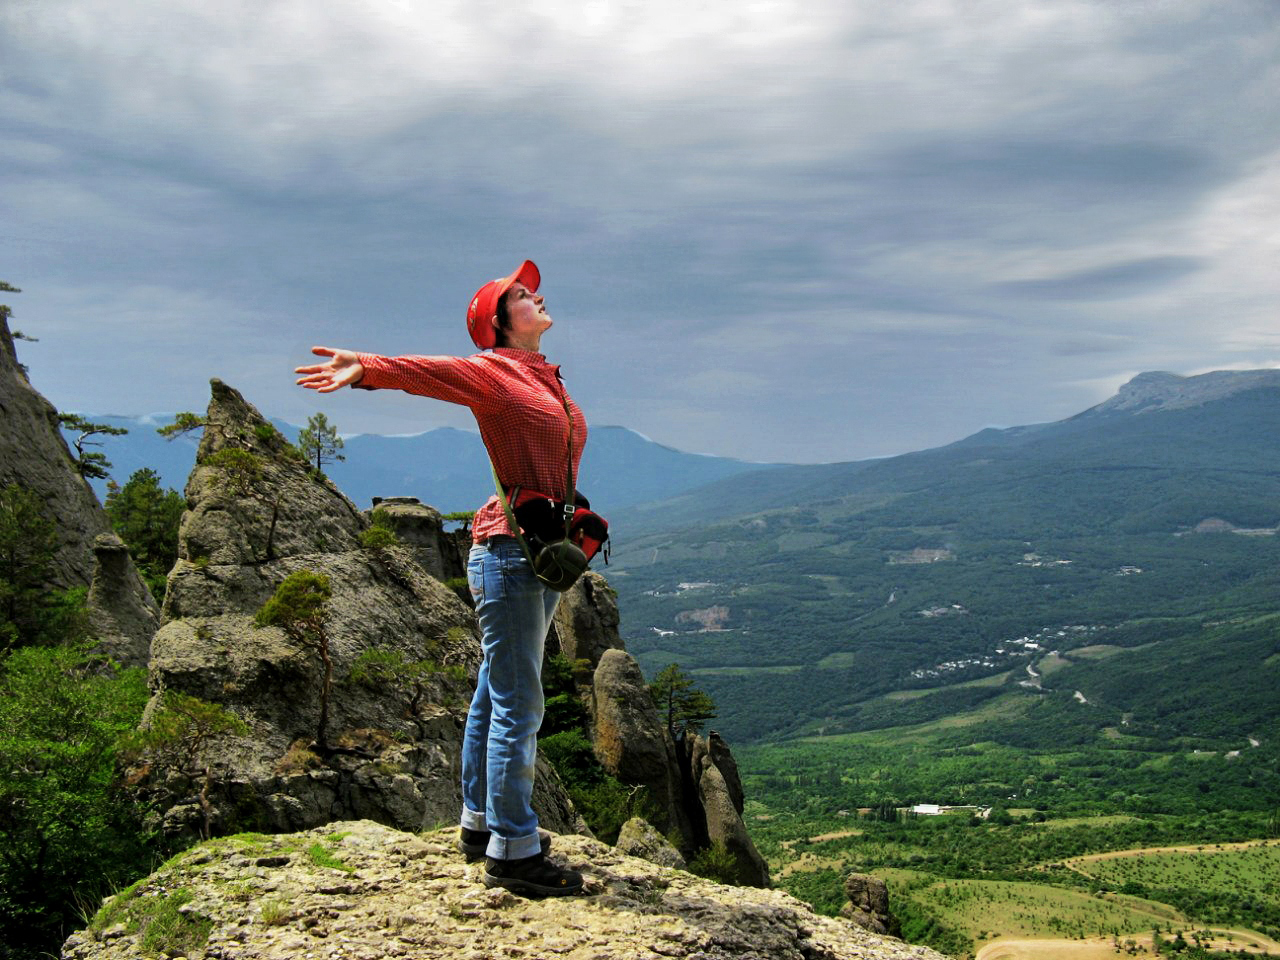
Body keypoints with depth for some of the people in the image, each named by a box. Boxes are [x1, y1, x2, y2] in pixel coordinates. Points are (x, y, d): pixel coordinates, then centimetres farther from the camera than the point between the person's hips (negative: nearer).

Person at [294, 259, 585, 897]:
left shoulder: (544, 376, 17)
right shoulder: (491, 371, -7)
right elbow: (427, 371, -24)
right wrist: (367, 369, -42)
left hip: (541, 554, 9)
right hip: (508, 550, -9)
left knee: (495, 696, 16)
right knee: (517, 706, -6)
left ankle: (481, 822, 28)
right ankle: (512, 851, 2)